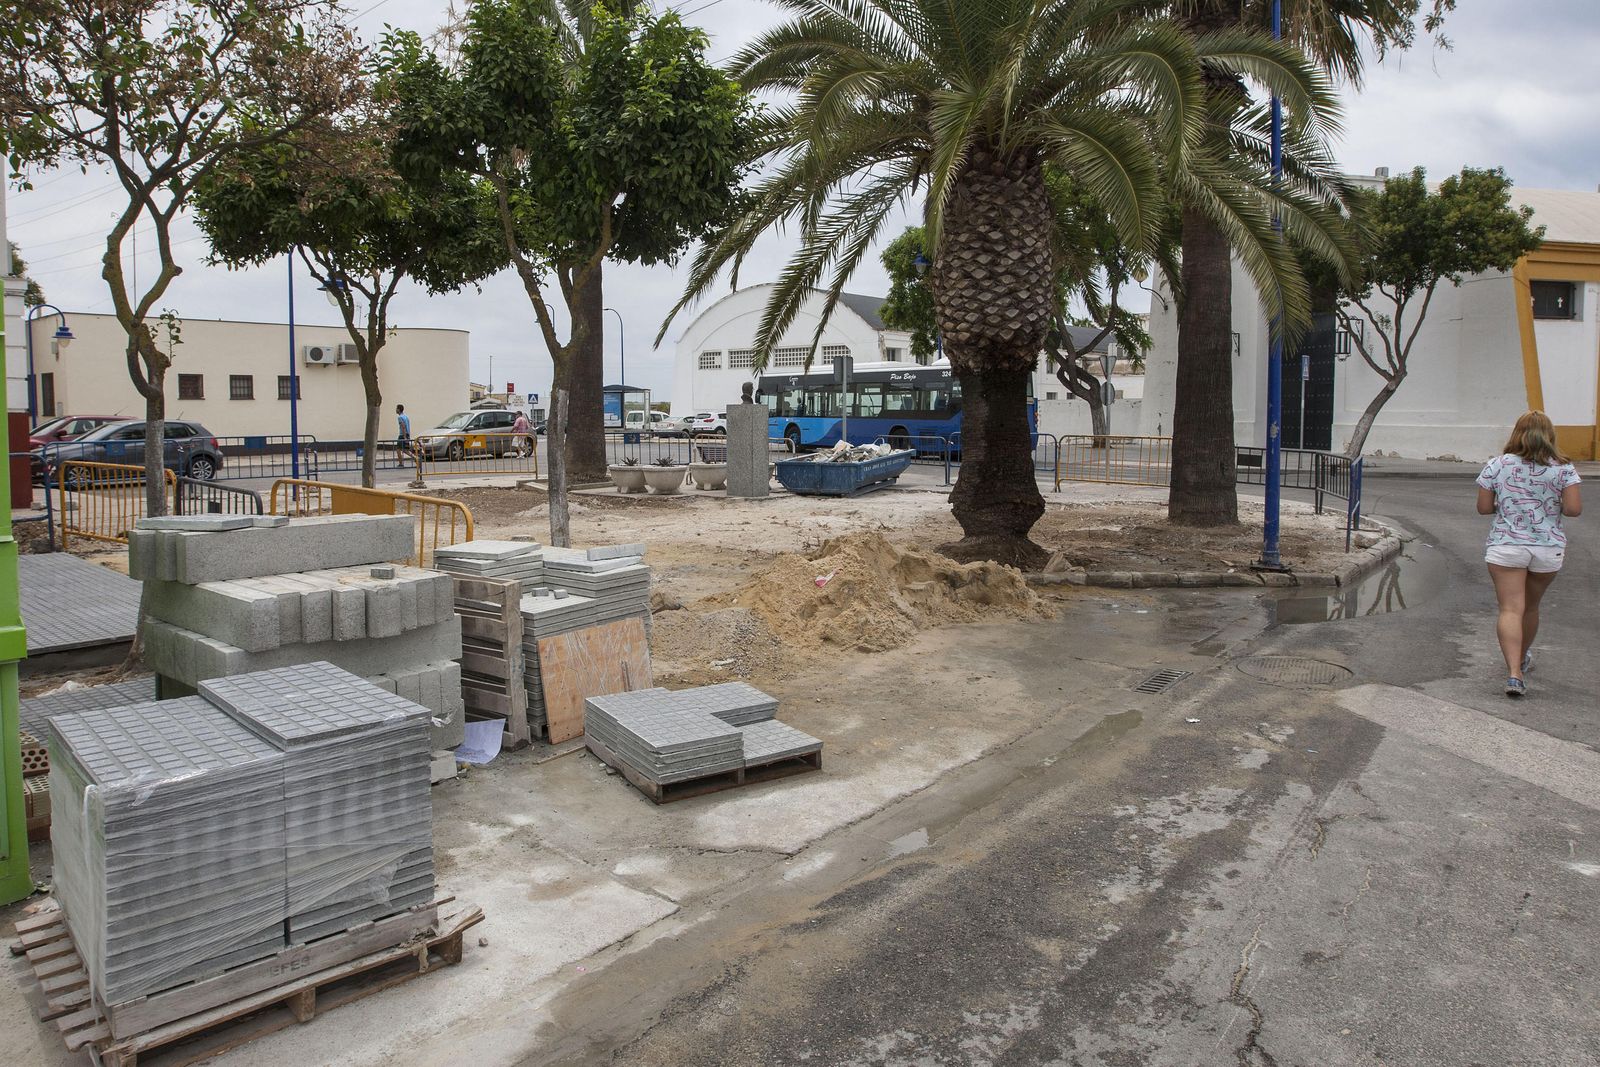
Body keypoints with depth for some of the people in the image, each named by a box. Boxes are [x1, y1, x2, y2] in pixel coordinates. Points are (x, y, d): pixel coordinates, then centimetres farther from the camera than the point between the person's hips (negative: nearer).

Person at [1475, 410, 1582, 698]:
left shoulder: (1497, 465, -3)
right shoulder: (1563, 468, -2)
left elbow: (1483, 507, -1)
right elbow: (1574, 509, -9)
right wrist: (1553, 506, 11)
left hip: (1505, 546, -2)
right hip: (1549, 547, 2)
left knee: (1511, 609, -7)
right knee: (1531, 607, 20)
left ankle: (1514, 671, -23)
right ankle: (1521, 659, 41)